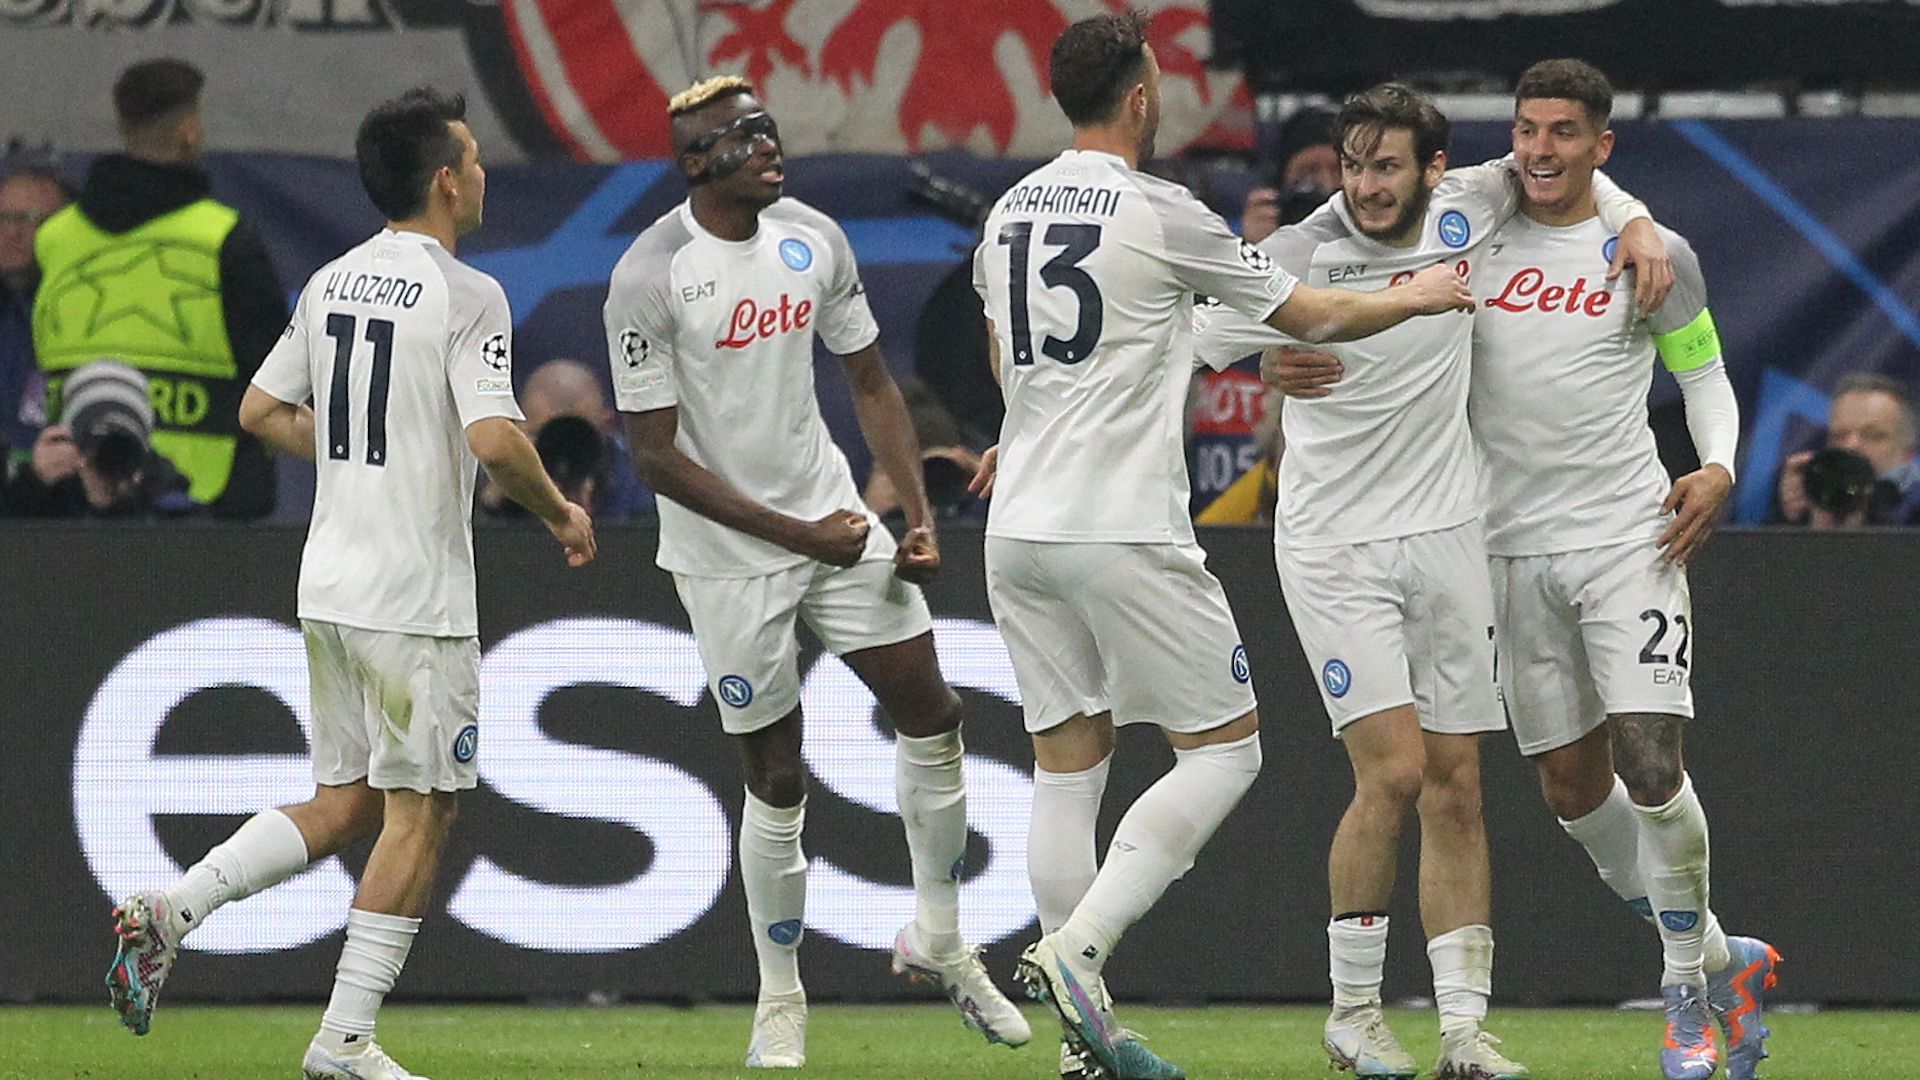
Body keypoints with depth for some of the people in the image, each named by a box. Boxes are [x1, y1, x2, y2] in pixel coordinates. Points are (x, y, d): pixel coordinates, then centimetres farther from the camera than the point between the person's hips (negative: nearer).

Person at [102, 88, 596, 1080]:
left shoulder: (331, 284, 10)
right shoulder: (466, 296, -12)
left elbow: (262, 411, 16)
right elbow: (495, 439, -22)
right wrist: (558, 513, -5)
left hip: (328, 585, 8)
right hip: (416, 596, -8)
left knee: (345, 804, 15)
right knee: (419, 810, 0)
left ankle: (168, 912, 0)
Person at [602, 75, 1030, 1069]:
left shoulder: (813, 239, 1)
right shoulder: (648, 278, -17)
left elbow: (870, 383, 12)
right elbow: (657, 457, -17)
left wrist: (918, 511, 0)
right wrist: (799, 535, -18)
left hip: (833, 517, 6)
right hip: (727, 553, -5)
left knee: (930, 715, 3)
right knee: (776, 778, -1)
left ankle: (938, 941, 22)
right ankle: (780, 1000, 15)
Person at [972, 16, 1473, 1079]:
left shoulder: (1009, 213, 11)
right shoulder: (1162, 213, -9)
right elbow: (1306, 315, 1)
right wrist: (1422, 298, 19)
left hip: (1020, 529, 7)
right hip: (1124, 532, -7)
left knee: (1066, 769, 9)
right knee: (1223, 750, 2)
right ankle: (1078, 948, -14)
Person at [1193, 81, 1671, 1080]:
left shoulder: (1465, 212, -1)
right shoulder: (1294, 261, -12)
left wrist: (1634, 222, 2)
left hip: (1446, 539, 4)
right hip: (1333, 548, -4)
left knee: (1454, 789, 3)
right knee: (1394, 771, -15)